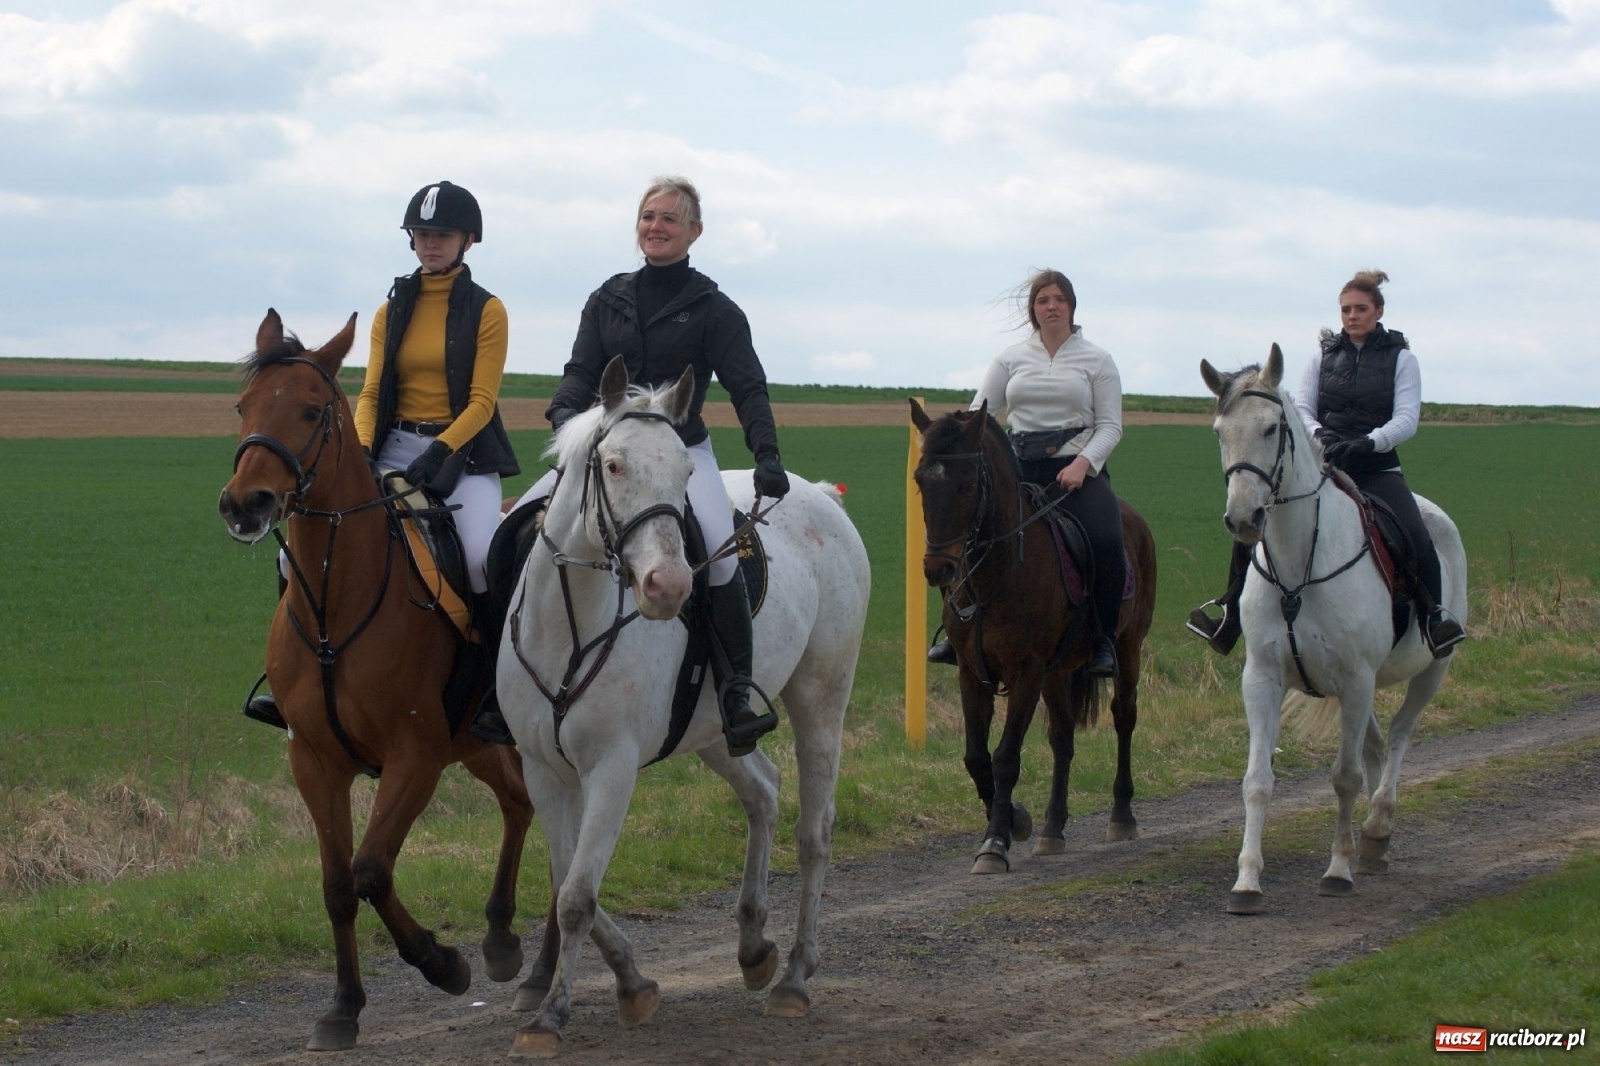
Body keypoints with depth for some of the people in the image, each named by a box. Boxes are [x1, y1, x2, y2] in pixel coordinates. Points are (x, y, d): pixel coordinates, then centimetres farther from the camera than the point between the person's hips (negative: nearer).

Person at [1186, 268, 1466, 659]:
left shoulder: (1400, 359, 3)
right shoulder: (1324, 355, 10)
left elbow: (1406, 420, -7)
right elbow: (1301, 408, 5)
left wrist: (1366, 443, -26)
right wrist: (1318, 434, -18)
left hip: (1377, 470, -3)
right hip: (1322, 465, 3)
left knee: (1416, 539, -29)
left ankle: (1434, 617, -13)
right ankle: (1229, 617, -4)